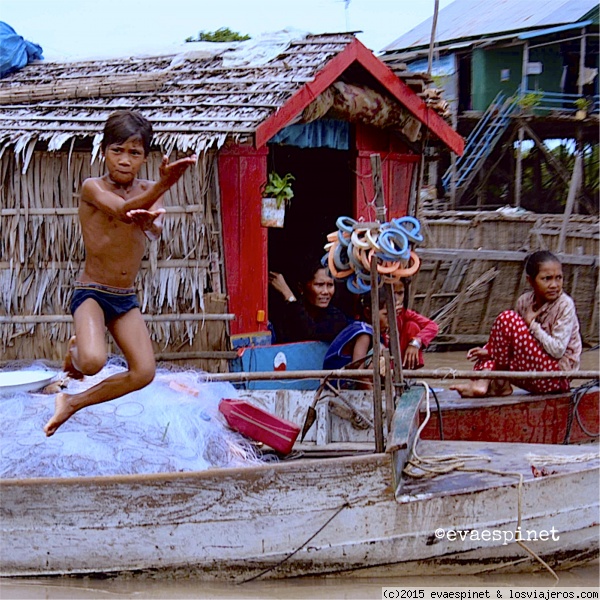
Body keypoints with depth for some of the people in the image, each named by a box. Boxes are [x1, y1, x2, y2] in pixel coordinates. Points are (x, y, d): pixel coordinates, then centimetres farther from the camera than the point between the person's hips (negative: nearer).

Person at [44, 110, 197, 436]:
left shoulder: (149, 190, 3)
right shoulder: (92, 188, -11)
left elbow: (156, 230, -18)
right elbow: (122, 209, -32)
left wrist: (148, 221, -45)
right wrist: (163, 185, -50)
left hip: (126, 298, 5)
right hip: (91, 292, -5)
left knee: (144, 373, -5)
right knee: (93, 362, -29)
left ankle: (73, 403, 14)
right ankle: (74, 352, 10)